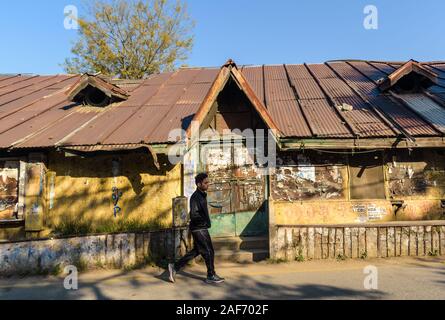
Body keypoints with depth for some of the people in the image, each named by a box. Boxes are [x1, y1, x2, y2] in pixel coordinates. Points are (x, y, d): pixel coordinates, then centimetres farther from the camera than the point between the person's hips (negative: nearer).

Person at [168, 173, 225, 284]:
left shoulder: (202, 195, 11)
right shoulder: (195, 197, -19)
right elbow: (193, 215, -27)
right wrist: (206, 220, -16)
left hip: (201, 228, 10)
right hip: (199, 229, -10)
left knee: (196, 251, 17)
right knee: (209, 252, 0)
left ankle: (175, 267, 22)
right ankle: (211, 276, 15)